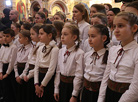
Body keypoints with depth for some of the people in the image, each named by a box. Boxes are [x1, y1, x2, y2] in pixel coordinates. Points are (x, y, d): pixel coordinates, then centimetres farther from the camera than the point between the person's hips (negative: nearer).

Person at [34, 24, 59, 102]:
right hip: (40, 76, 6)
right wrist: (36, 84, -4)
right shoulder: (40, 49, 6)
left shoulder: (55, 49, -15)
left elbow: (51, 70, -17)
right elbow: (36, 67, 5)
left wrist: (42, 85, -10)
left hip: (49, 80, -6)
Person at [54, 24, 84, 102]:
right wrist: (56, 89, 7)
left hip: (73, 85, -6)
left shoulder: (79, 53, -16)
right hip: (62, 84, 6)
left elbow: (79, 75, -16)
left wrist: (74, 95, -14)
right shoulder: (61, 51, 4)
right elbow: (58, 71, 7)